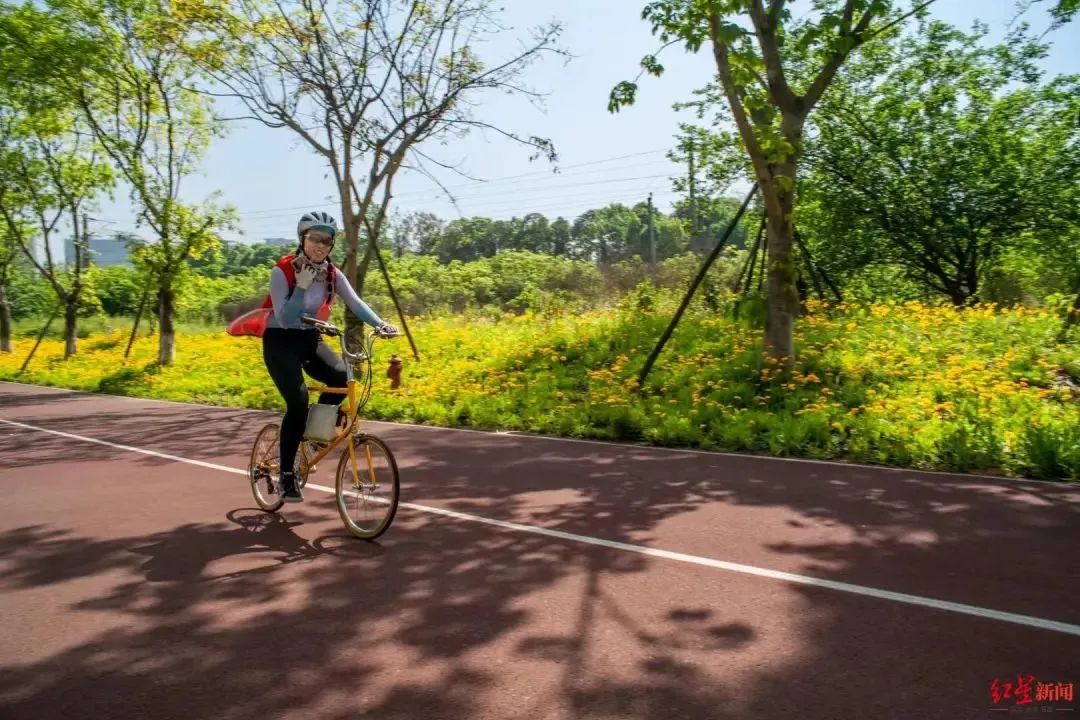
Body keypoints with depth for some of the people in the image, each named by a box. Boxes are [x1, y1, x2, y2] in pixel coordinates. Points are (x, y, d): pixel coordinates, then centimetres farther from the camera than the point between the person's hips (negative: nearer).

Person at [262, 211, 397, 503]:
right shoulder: (282, 271, -16)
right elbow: (284, 318, -23)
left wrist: (380, 324, -34)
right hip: (280, 341, -4)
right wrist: (302, 286, -31)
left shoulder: (332, 274, -4)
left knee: (342, 376, -23)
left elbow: (355, 303, -17)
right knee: (298, 401, -23)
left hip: (310, 339, 5)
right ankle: (286, 475, -9)